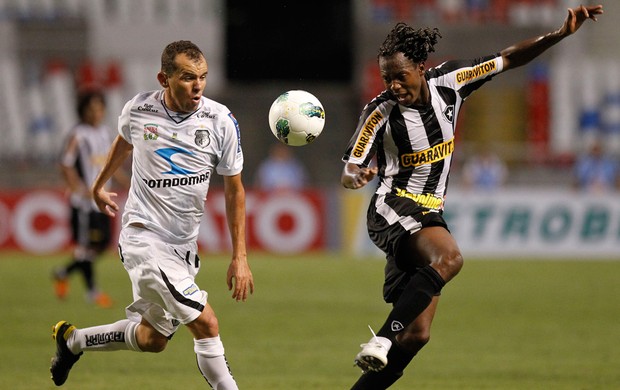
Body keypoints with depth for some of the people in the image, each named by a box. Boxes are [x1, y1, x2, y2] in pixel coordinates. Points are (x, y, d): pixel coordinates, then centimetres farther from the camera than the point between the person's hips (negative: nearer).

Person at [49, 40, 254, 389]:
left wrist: (240, 257, -3)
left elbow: (234, 189, 2)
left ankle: (72, 340, 38)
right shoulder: (139, 110, -10)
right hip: (144, 238, -4)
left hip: (184, 244, 4)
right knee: (207, 324, -18)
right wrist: (100, 185, 32)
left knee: (152, 339, 15)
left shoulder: (221, 121, -8)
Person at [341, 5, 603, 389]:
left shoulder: (449, 81, -3)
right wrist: (357, 177, -38)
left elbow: (507, 59, 9)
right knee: (449, 257, -38)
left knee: (416, 334, -1)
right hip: (394, 209, -6)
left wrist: (561, 34, 2)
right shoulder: (381, 112, -14)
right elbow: (349, 171, -13)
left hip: (428, 217, 6)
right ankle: (381, 339, -43)